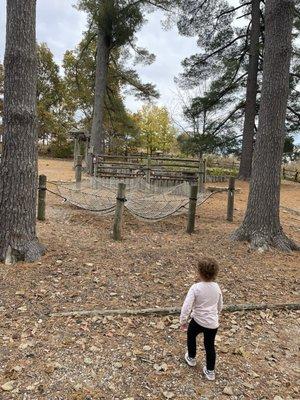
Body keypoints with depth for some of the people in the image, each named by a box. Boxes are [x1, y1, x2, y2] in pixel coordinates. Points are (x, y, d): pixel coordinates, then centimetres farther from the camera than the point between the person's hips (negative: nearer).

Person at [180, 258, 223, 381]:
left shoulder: (196, 288, -22)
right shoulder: (216, 287, -6)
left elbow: (186, 306, -24)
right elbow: (220, 306, 9)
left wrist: (183, 321, -11)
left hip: (198, 320, -3)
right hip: (213, 323, 3)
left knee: (191, 335, 28)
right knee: (210, 346, 21)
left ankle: (191, 358, 46)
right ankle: (210, 371, 35)